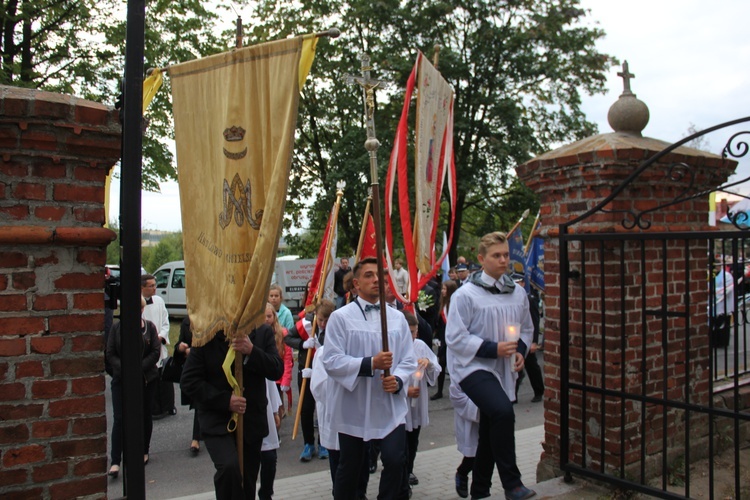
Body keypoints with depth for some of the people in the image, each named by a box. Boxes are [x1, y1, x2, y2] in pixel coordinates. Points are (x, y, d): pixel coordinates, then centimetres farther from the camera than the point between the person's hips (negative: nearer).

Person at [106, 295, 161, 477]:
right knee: (119, 418, -6)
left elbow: (156, 352, -4)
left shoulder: (149, 327, 1)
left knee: (145, 416, 12)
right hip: (121, 380, -1)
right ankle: (115, 461, -3)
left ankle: (144, 452, 29)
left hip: (146, 379, 1)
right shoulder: (117, 327, 1)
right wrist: (124, 369, -16)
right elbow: (110, 354, -1)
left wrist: (140, 368, -16)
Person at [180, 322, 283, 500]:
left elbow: (277, 370, -8)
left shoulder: (263, 332, -1)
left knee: (248, 485, 12)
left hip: (252, 420, 3)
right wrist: (225, 400, -17)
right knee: (229, 467, -27)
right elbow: (189, 380, -8)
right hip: (217, 420, -2)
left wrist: (252, 351, -23)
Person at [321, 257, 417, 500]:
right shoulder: (340, 317, -6)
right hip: (353, 406, -2)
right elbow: (331, 361, -13)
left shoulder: (397, 317, 5)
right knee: (350, 466, 12)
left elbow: (409, 359, 6)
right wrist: (370, 364, -21)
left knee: (395, 460, -6)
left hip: (390, 405, 2)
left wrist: (398, 380, -14)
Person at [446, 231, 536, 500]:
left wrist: (520, 350, 0)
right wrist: (492, 348, -17)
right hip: (474, 367, -6)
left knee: (489, 431, 15)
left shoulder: (518, 292, 6)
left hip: (503, 370, 6)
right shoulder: (466, 294, -11)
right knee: (503, 412, -29)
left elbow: (527, 328, 20)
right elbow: (455, 337, -13)